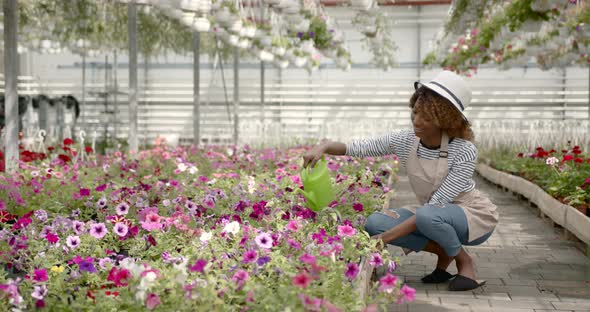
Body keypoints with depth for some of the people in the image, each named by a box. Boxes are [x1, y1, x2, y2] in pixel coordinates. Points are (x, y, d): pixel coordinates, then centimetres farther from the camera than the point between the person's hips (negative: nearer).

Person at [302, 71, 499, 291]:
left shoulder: (464, 151, -26)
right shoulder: (405, 141, -11)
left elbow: (437, 204, -29)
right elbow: (356, 148, -7)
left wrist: (387, 236, -34)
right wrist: (324, 146, -29)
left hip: (475, 215, -5)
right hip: (434, 214, 6)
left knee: (427, 216, -39)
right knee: (374, 223, -19)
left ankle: (464, 261, -8)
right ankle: (444, 253, -2)